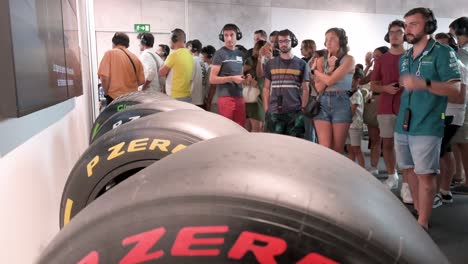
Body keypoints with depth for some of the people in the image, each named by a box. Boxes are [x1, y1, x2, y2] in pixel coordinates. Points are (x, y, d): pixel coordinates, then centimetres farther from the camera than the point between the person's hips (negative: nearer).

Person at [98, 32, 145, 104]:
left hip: (114, 98, -4)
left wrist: (106, 93, 1)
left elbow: (104, 77, -13)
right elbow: (141, 81, 6)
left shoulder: (110, 53, -5)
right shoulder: (135, 58, 6)